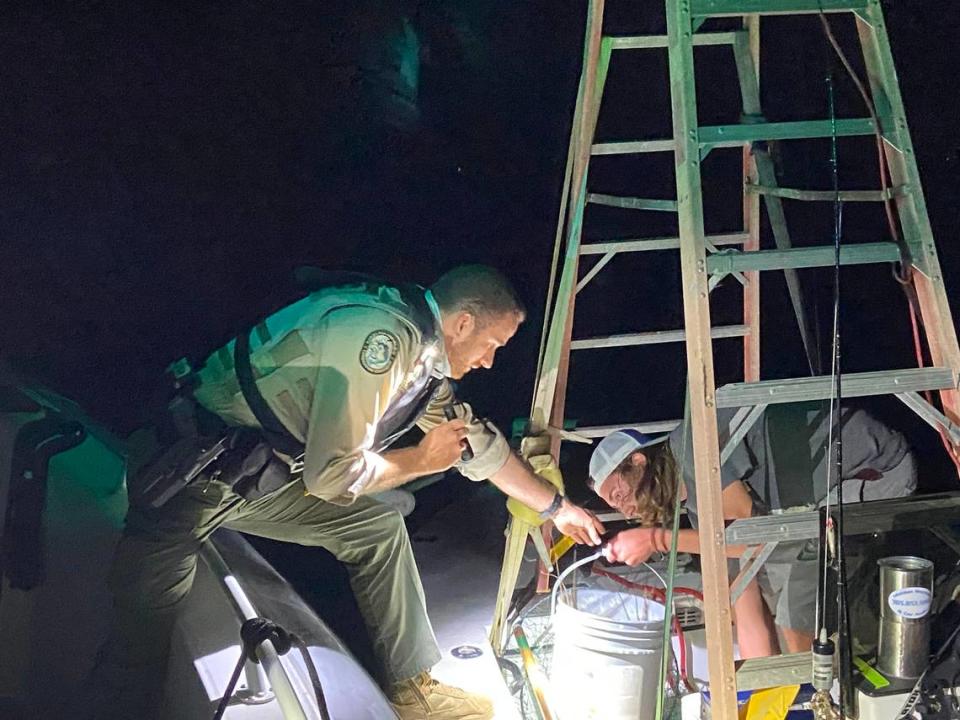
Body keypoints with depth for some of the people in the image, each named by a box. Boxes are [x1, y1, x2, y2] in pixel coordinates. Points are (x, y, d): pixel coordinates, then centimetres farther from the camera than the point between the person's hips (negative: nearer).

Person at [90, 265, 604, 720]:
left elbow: (477, 441, 19)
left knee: (377, 526, 10)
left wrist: (556, 507, 27)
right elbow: (331, 475, -25)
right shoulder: (380, 338, -26)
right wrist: (422, 460, -9)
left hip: (260, 471, 9)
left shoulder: (422, 353, 5)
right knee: (144, 626, -7)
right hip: (192, 471, -9)